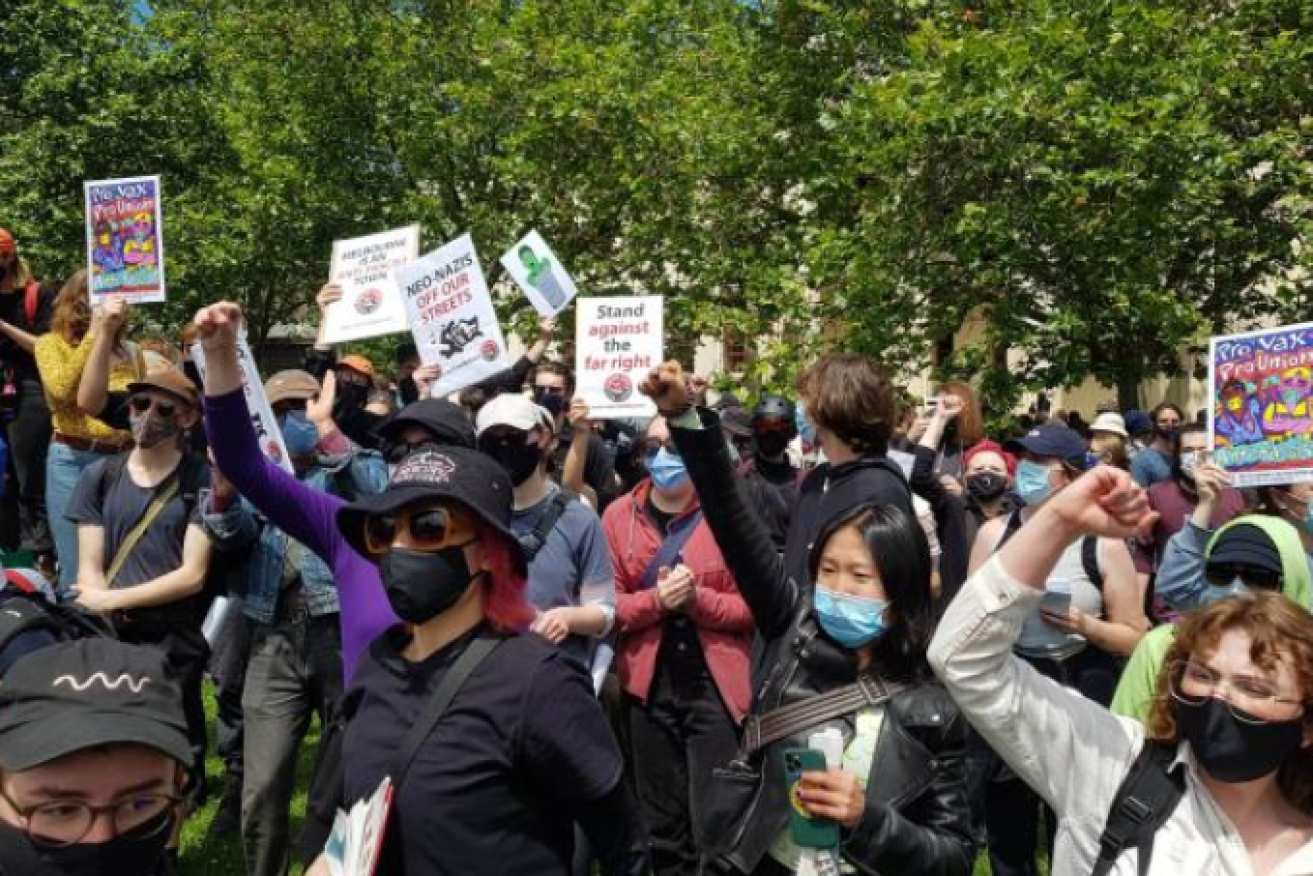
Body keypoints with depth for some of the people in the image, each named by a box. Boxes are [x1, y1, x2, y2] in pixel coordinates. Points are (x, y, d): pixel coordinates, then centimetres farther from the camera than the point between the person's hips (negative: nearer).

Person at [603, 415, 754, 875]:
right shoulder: (619, 514, 0)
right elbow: (606, 605, -2)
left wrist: (699, 599, -23)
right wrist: (655, 600, -20)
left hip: (715, 684, -2)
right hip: (648, 684, 3)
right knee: (660, 822, 18)